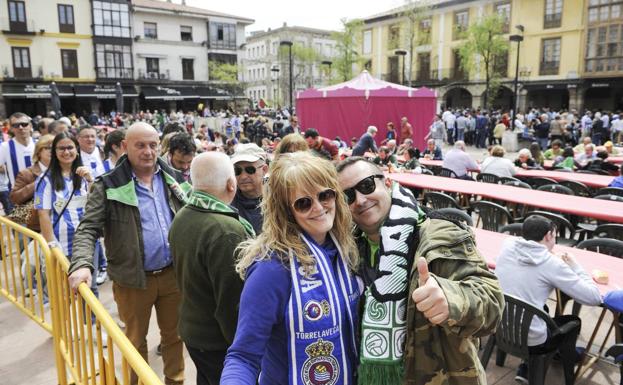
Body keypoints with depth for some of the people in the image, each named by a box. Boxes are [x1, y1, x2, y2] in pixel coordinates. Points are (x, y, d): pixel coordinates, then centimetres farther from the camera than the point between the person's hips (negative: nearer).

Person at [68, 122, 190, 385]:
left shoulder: (174, 179, 3)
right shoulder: (108, 186, -8)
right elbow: (88, 229, -12)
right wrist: (82, 264, -28)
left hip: (173, 273, 3)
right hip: (133, 279, -3)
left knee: (174, 334, 18)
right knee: (136, 340, 17)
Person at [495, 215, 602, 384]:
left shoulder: (508, 245, -3)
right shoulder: (553, 264, -15)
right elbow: (594, 298, -10)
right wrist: (575, 267, 2)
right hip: (528, 340, -5)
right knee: (573, 322, 25)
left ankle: (525, 369, 33)